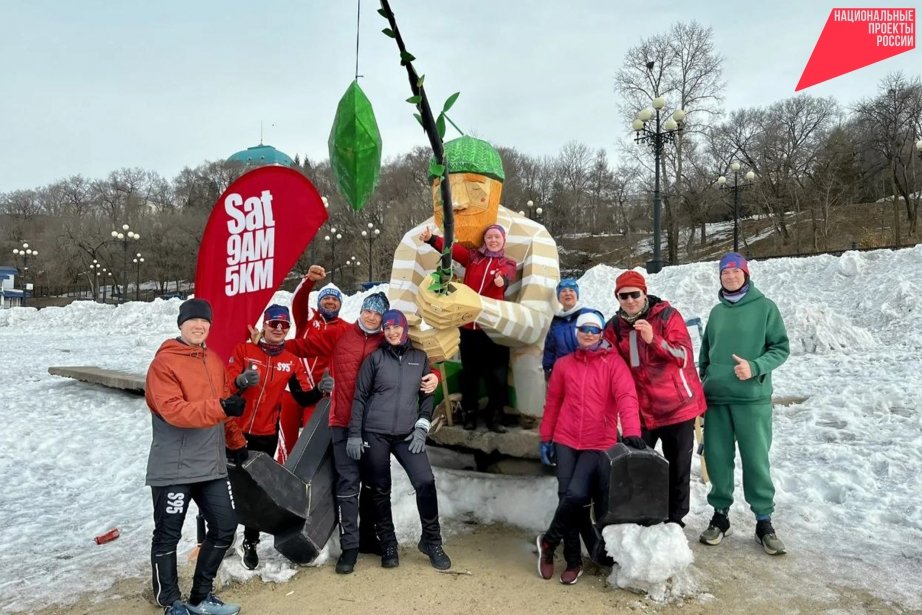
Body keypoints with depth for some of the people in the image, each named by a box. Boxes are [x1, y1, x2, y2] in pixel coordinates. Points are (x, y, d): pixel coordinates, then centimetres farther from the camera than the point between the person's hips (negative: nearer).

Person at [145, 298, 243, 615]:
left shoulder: (215, 361, 11)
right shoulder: (164, 363, -11)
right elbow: (173, 410, -22)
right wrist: (220, 408, -32)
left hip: (212, 465, 7)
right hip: (173, 468, -7)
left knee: (225, 527, 12)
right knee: (168, 535, 6)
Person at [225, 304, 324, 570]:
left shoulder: (292, 362, 3)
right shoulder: (243, 350, -5)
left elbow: (304, 398, -1)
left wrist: (320, 390, -21)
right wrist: (241, 381, -38)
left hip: (266, 436, 2)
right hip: (234, 432, -2)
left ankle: (250, 543, 24)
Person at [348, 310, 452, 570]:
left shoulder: (420, 358, 6)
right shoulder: (375, 358, 0)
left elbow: (426, 395, 11)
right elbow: (360, 397, 1)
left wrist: (422, 427, -1)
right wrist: (354, 434, -4)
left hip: (407, 435, 2)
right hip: (375, 434, -1)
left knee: (426, 482, -10)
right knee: (380, 490, 6)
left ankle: (431, 541, 8)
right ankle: (388, 545, 23)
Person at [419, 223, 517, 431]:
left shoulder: (508, 264, 9)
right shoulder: (473, 257, 12)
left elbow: (507, 275, -15)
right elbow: (452, 248, -4)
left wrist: (502, 279, -40)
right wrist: (431, 239, -22)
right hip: (469, 323, 1)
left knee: (497, 373, -1)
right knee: (470, 371, 9)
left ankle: (494, 417, 11)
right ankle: (469, 414, 22)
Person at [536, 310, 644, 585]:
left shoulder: (613, 362, -1)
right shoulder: (564, 364, 9)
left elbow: (626, 397, -14)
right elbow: (552, 402, 14)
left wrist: (631, 431, -29)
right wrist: (545, 437, 12)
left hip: (599, 444, -3)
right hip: (566, 441, 3)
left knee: (577, 495, -17)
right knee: (567, 496, -2)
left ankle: (548, 541, 11)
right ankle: (573, 560, 17)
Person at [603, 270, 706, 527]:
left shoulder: (667, 315, -7)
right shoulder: (615, 326, 3)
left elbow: (684, 356, -15)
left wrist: (654, 340, -29)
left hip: (677, 406, -2)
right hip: (640, 410, 3)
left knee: (678, 467, 8)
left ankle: (675, 518, 24)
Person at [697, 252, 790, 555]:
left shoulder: (765, 307, -2)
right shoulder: (717, 312, 11)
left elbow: (781, 348, -3)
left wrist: (755, 367, -18)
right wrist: (704, 382, 11)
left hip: (752, 398, -4)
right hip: (715, 398, 4)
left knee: (756, 460, 2)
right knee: (717, 458, 8)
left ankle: (764, 521, 16)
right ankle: (720, 515, 22)